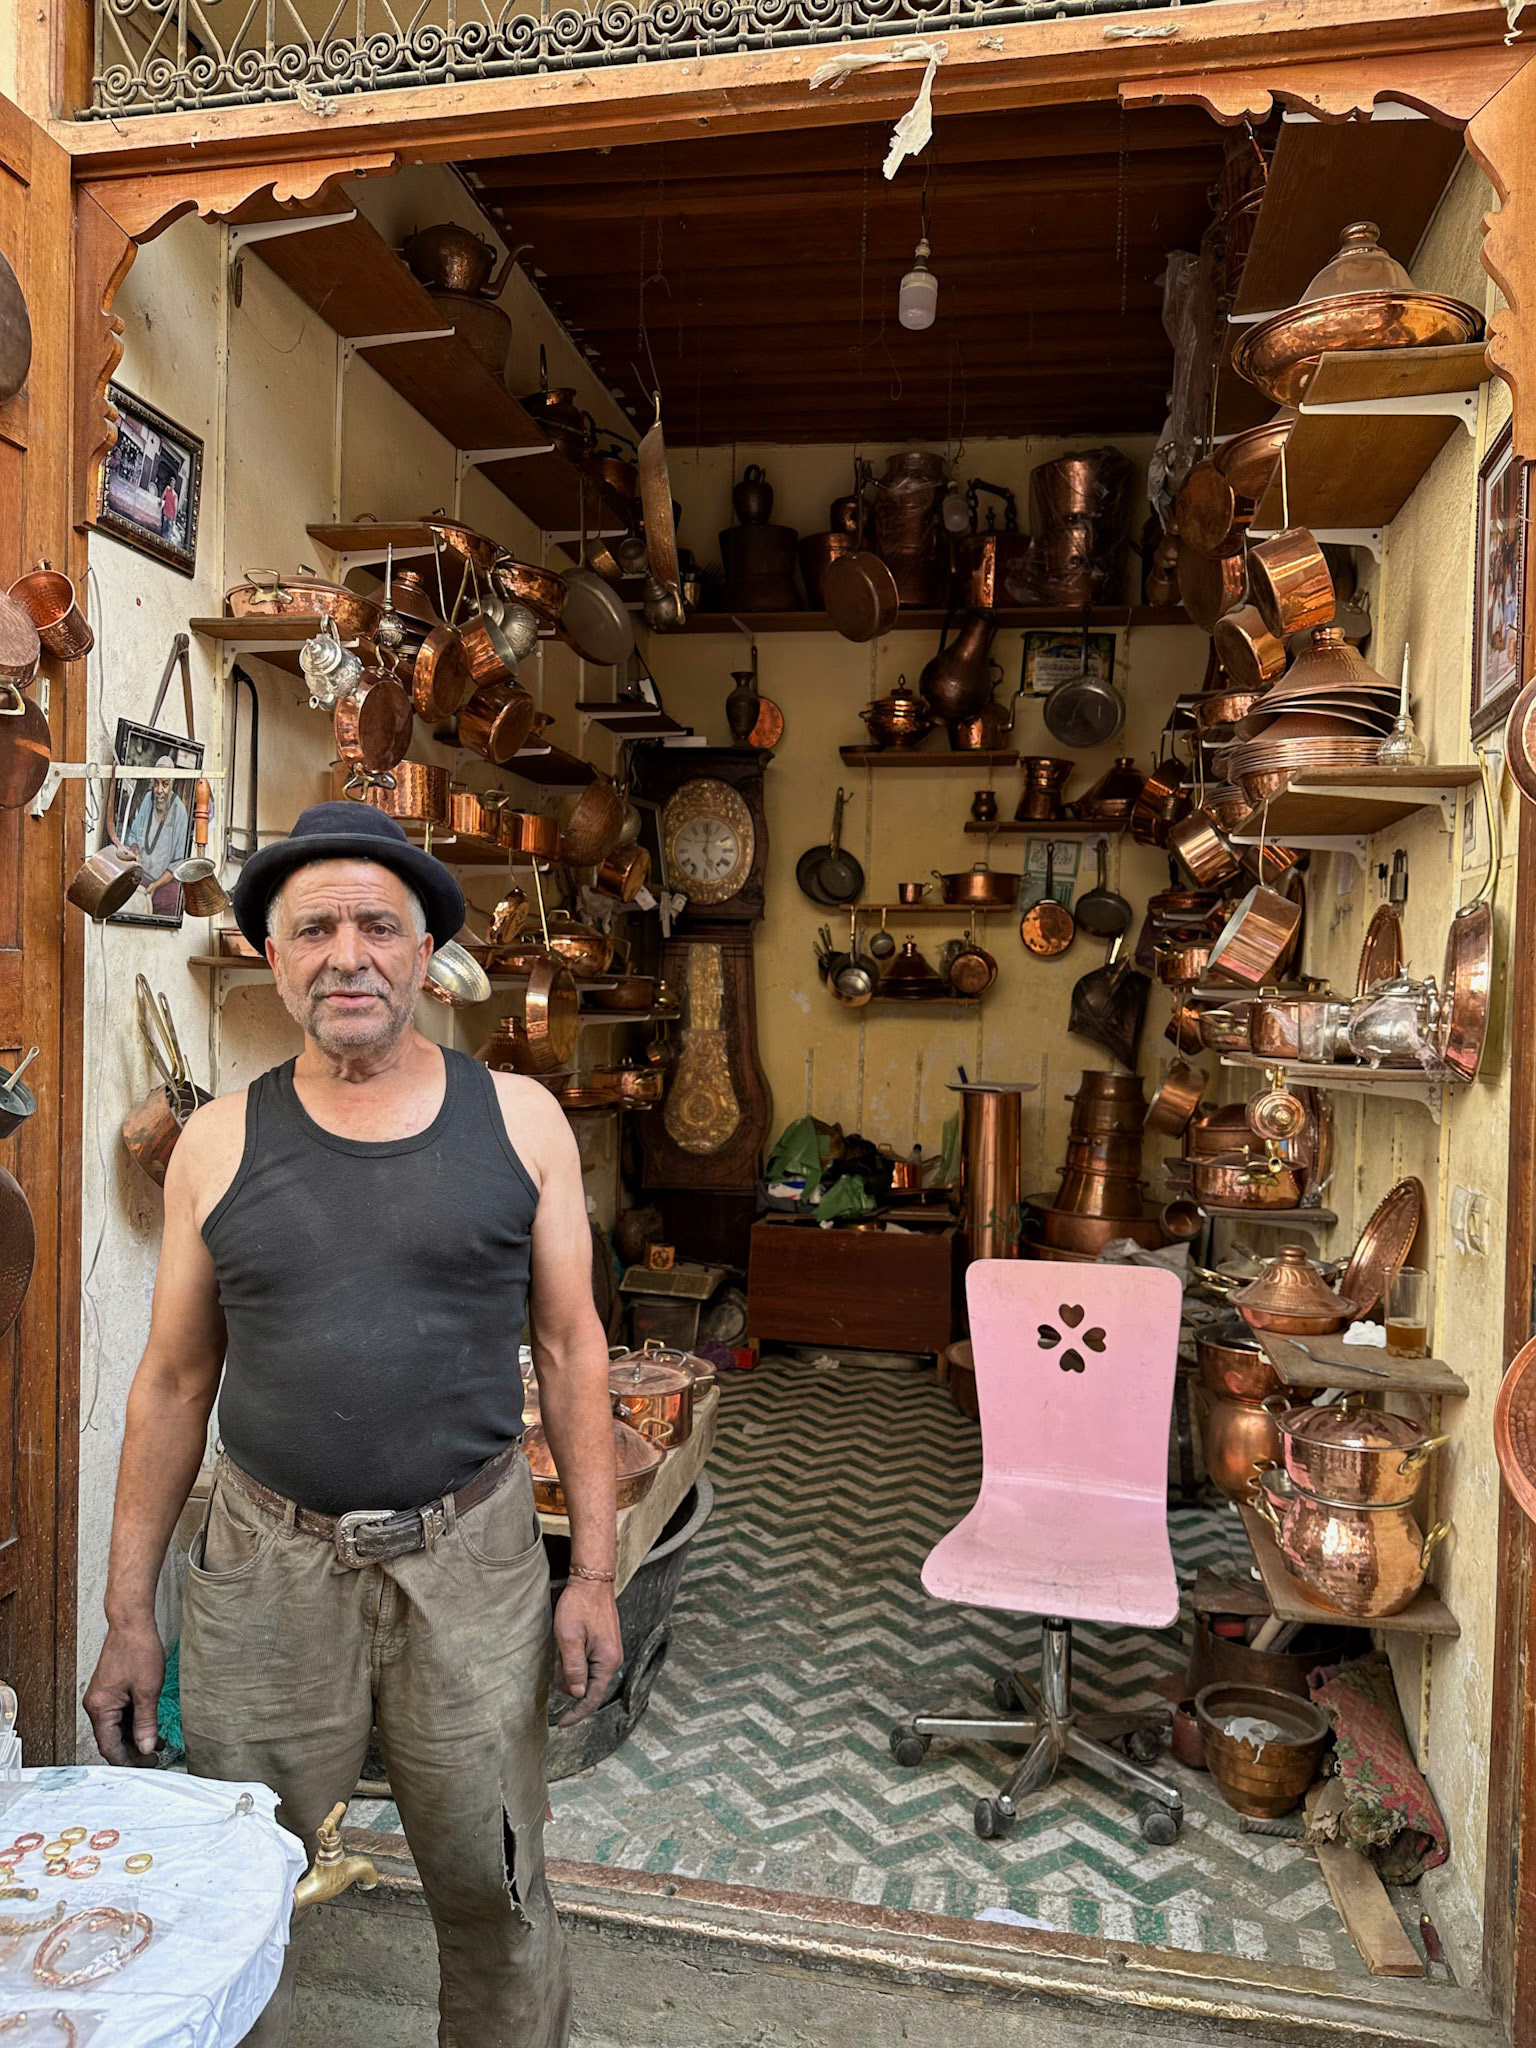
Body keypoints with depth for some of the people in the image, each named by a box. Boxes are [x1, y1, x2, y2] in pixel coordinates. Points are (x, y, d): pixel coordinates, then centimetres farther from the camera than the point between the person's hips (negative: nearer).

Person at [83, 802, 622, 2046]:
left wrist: (595, 1573, -2)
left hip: (470, 1560, 0)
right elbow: (175, 1382, 4)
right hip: (267, 1567, 1)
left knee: (495, 1896, 14)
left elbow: (570, 1347, -1)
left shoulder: (518, 1120, -4)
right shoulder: (219, 1145, -1)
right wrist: (128, 1613, 5)